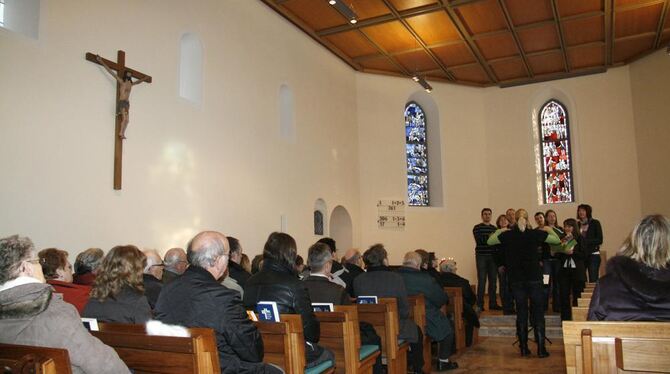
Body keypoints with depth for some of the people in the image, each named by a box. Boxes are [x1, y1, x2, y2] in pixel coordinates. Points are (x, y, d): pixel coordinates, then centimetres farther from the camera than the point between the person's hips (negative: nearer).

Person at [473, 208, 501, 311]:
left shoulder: (494, 228, 14)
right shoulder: (477, 228, -1)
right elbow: (479, 240, -15)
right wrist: (489, 237, -28)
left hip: (492, 257, 5)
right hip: (481, 256, -5)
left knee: (493, 280, 8)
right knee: (482, 281, -4)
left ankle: (493, 303, 17)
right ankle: (480, 305, 2)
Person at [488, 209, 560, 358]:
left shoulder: (507, 235, -3)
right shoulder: (536, 234, -6)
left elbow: (489, 241, 10)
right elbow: (557, 240, 5)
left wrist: (500, 231, 24)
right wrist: (549, 229, 22)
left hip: (516, 279, 1)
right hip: (534, 277, -1)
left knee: (521, 313, 9)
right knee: (538, 313, 6)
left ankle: (523, 348, 12)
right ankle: (541, 348, 4)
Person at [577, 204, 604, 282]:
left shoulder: (595, 223, 0)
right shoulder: (577, 224, 10)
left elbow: (600, 240, -6)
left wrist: (585, 240, -15)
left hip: (593, 255, -3)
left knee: (593, 280, -6)